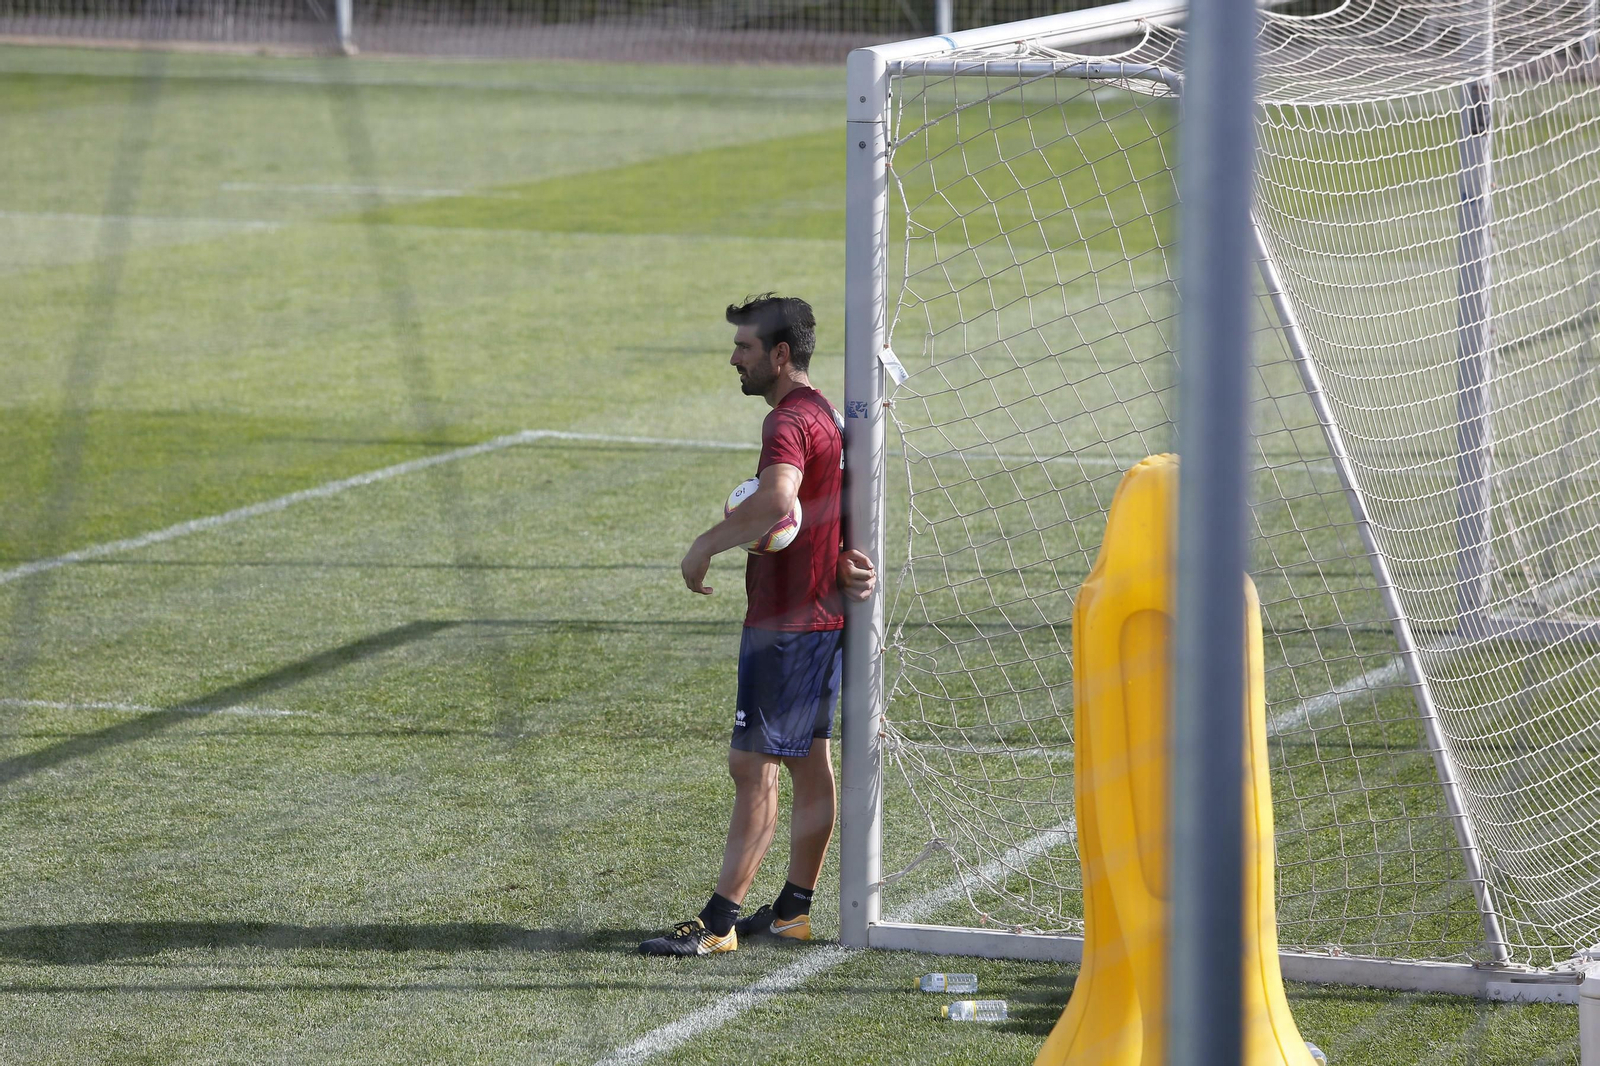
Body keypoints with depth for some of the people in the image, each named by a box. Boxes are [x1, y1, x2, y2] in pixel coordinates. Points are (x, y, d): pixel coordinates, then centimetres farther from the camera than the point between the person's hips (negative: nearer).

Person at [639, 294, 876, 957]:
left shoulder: (789, 422, -18)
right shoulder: (824, 414, 16)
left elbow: (777, 503, -37)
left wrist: (707, 544, -26)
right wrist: (849, 562, 4)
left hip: (784, 624, -11)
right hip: (821, 613, 11)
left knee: (753, 766, -10)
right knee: (810, 764, 14)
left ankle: (719, 922, -10)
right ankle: (793, 910, 21)